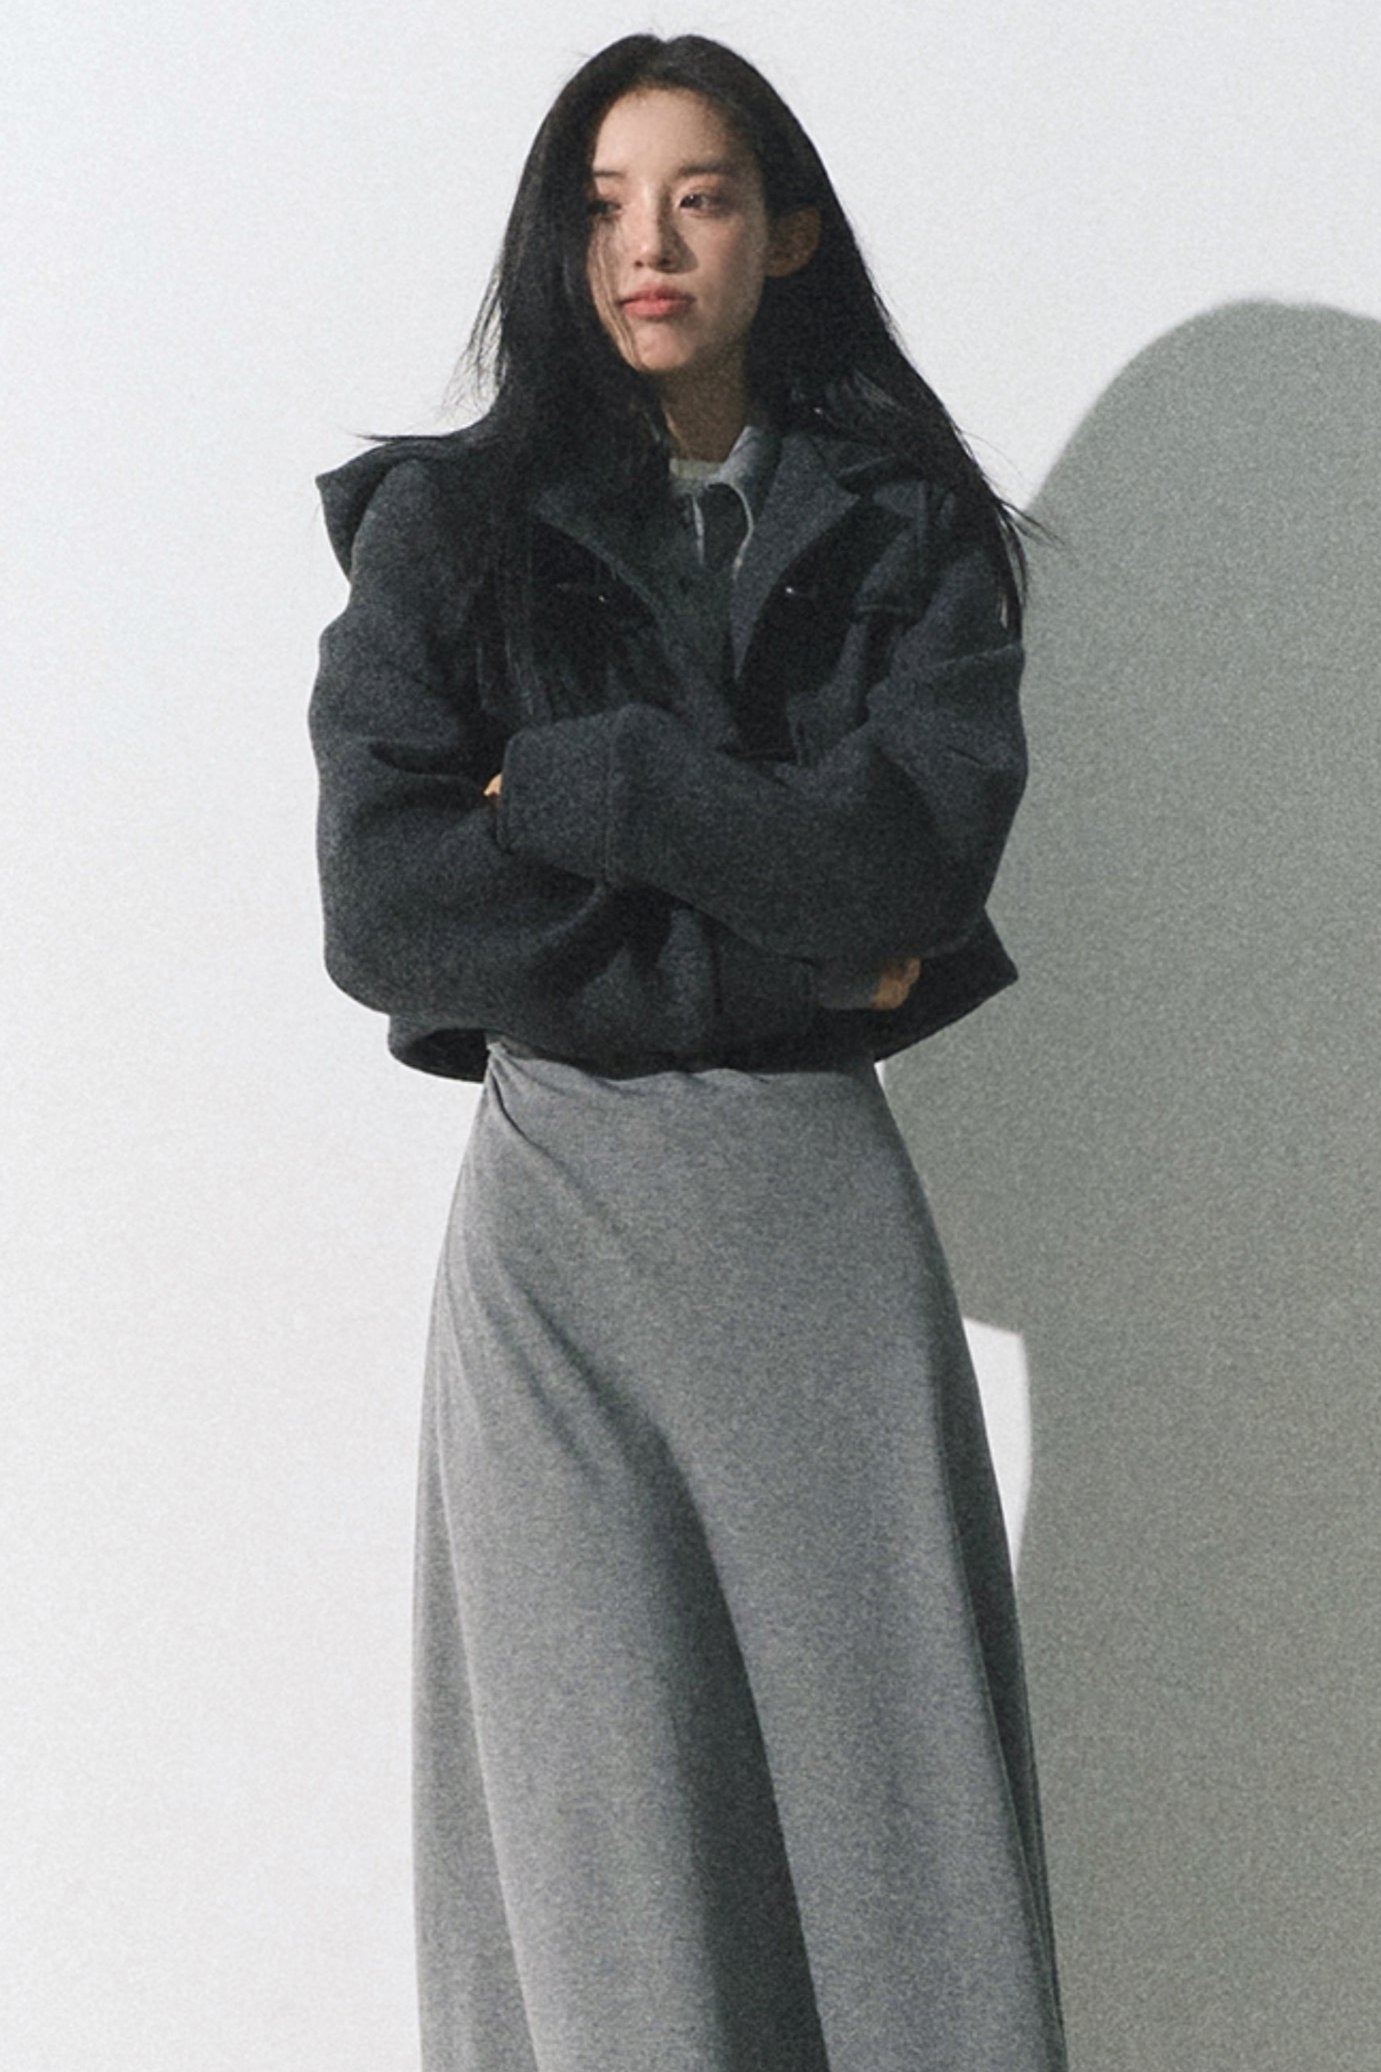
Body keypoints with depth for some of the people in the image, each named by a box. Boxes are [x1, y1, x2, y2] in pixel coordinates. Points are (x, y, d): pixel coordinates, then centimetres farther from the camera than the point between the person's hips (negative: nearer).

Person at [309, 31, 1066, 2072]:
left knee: (892, 1774, 0)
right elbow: (385, 909, -9)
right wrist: (793, 964, -9)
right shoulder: (451, 522, 4)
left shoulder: (910, 527, 9)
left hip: (819, 1206, 1)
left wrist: (583, 783, -10)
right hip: (561, 1203, -1)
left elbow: (917, 848, -8)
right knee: (607, 1820, 0)